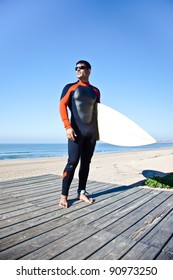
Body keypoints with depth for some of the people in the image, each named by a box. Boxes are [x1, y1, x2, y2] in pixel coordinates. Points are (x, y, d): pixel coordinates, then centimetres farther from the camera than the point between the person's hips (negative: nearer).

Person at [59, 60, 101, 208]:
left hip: (92, 131, 4)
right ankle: (64, 195, 3)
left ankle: (82, 192, 17)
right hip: (76, 130, -4)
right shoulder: (70, 87, 6)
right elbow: (62, 106, -4)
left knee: (86, 163, 6)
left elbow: (98, 111, 18)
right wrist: (68, 127, -16)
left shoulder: (95, 91, 16)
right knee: (73, 162, -8)